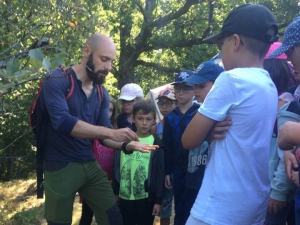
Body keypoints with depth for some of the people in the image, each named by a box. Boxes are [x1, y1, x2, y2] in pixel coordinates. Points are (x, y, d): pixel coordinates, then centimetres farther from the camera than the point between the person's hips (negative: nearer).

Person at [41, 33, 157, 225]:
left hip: (91, 165, 6)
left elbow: (103, 135, 9)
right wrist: (111, 132, -29)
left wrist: (126, 145, -12)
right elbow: (62, 121, -27)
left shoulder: (102, 93, 8)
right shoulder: (57, 80, -12)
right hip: (61, 167, -6)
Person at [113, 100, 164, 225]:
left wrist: (158, 200, -5)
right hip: (124, 197, 2)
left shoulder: (156, 145, -4)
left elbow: (160, 174, -3)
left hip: (146, 198, -2)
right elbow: (117, 167, 7)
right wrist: (115, 192, 7)